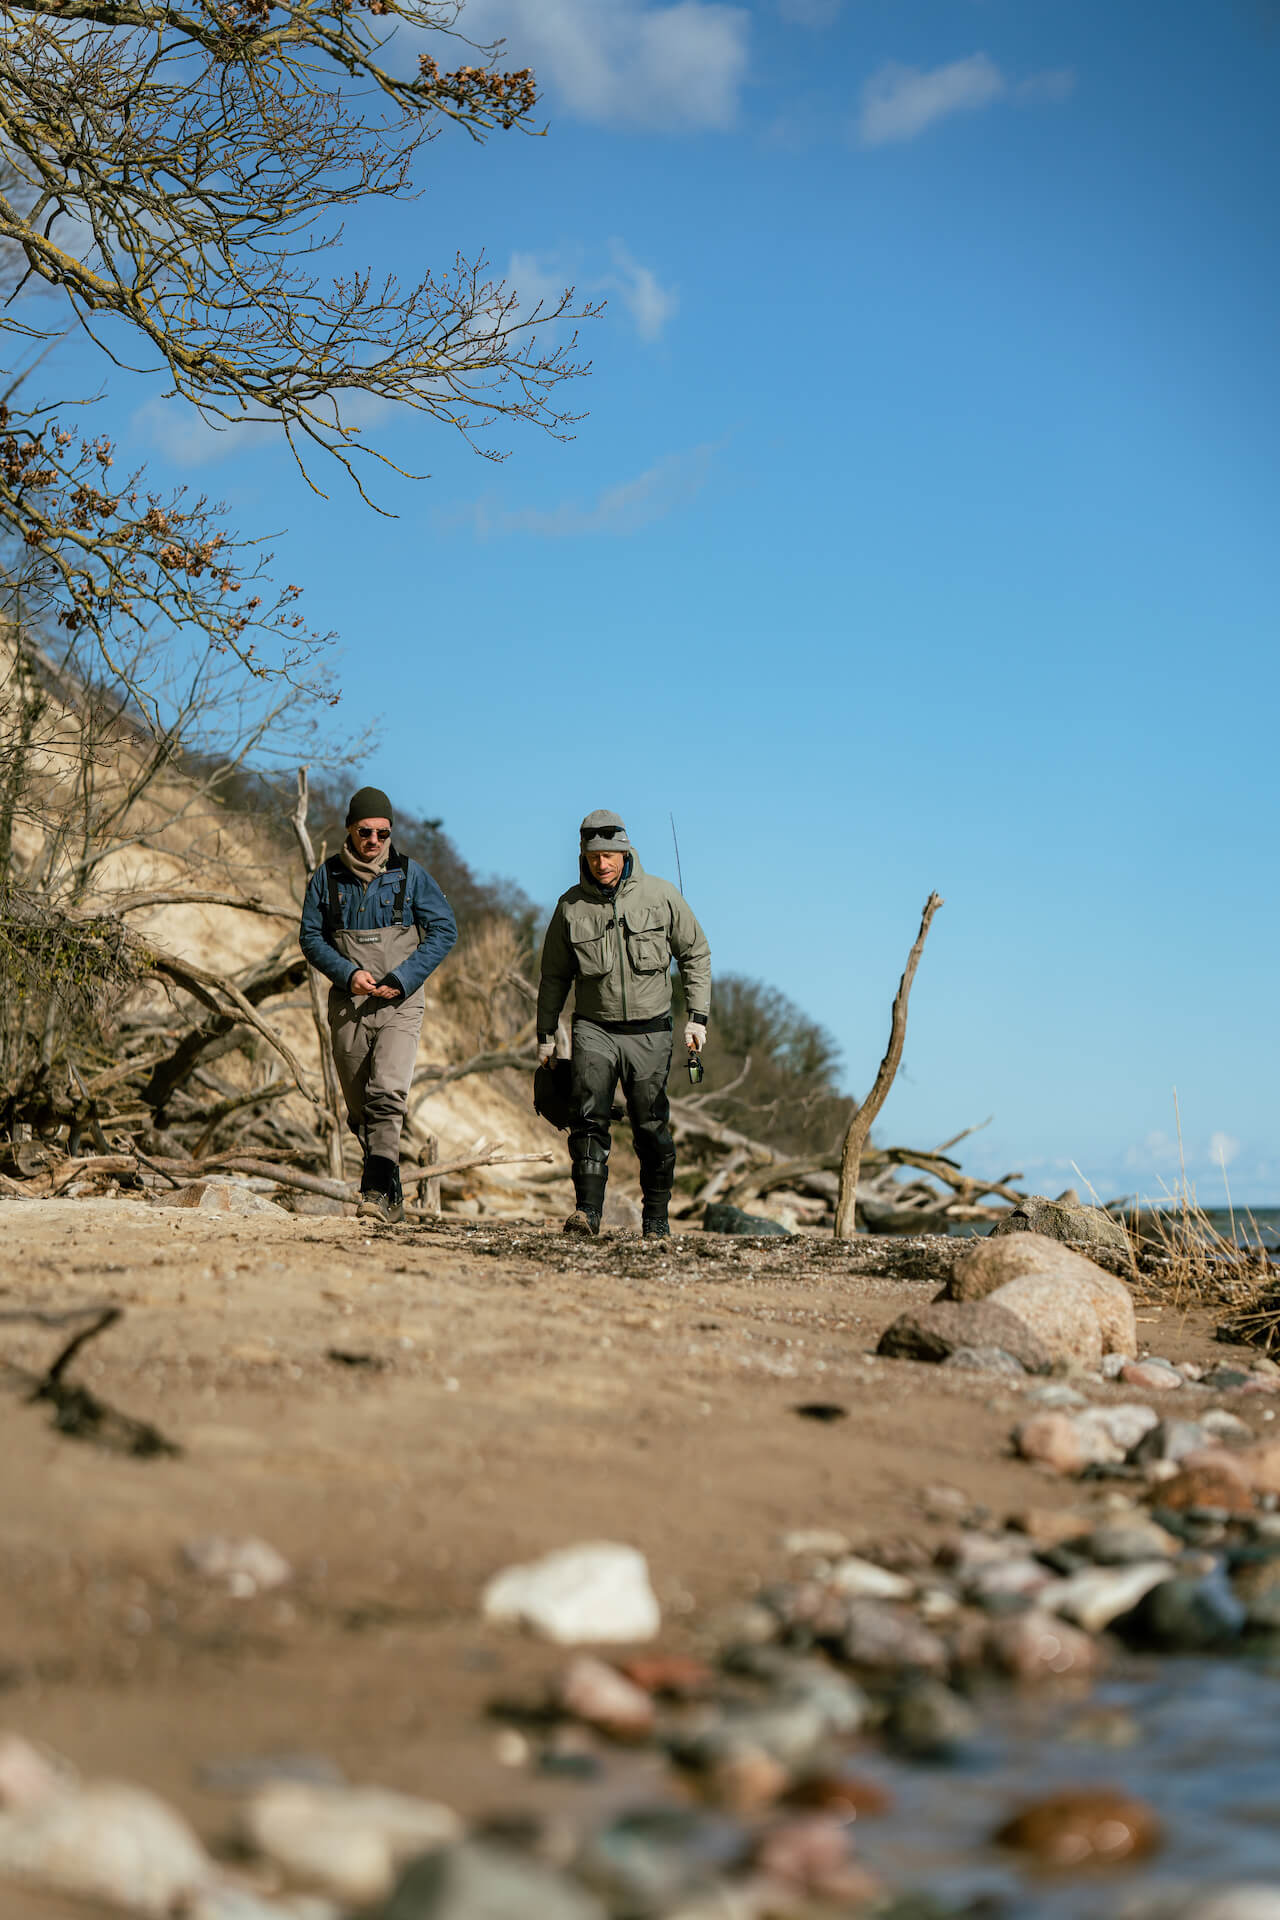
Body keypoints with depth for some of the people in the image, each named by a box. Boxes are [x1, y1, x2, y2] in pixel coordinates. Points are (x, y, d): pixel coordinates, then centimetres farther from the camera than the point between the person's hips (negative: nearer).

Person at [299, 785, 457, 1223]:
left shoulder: (410, 874, 2)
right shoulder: (327, 877, 6)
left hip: (399, 1003, -3)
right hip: (348, 1004, 3)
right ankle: (392, 1193, 22)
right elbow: (310, 936, 7)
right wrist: (347, 973, -10)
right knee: (359, 1108, 7)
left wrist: (402, 979, -8)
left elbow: (445, 930, 2)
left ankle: (377, 1192, -26)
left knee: (387, 1094, -21)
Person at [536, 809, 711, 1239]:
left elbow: (695, 955, 8)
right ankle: (588, 1209, -19)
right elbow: (554, 976, 12)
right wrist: (545, 1035, 9)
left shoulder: (660, 896, -1)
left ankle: (656, 1215, 17)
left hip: (650, 1030, 0)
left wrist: (697, 1017, 1)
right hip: (594, 1028, 0)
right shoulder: (571, 906, 2)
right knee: (588, 1115, -17)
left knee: (651, 1126, 2)